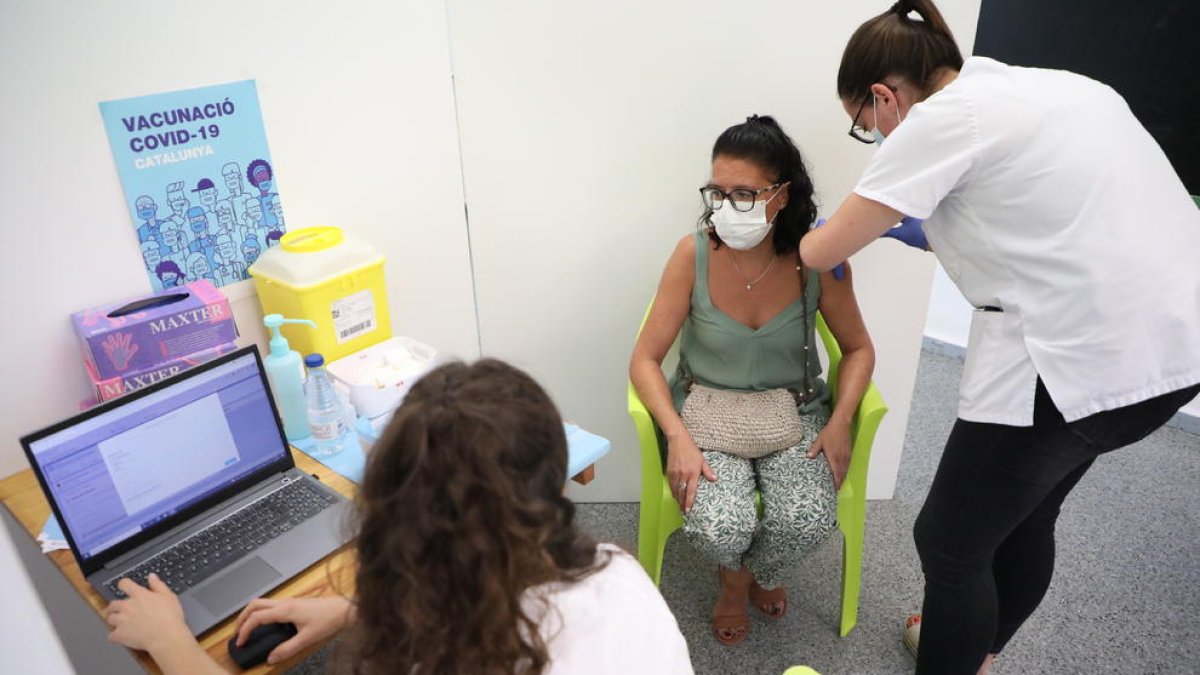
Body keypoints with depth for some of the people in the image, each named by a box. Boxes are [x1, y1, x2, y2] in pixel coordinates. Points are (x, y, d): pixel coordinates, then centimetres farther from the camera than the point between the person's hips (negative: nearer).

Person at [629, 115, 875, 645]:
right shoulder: (694, 253, -18)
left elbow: (858, 348, 1)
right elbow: (645, 360, -13)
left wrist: (840, 422, -14)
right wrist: (677, 436, -26)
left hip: (794, 409, 1)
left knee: (809, 522, -23)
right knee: (719, 530, -24)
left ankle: (757, 572, 16)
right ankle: (734, 573, 18)